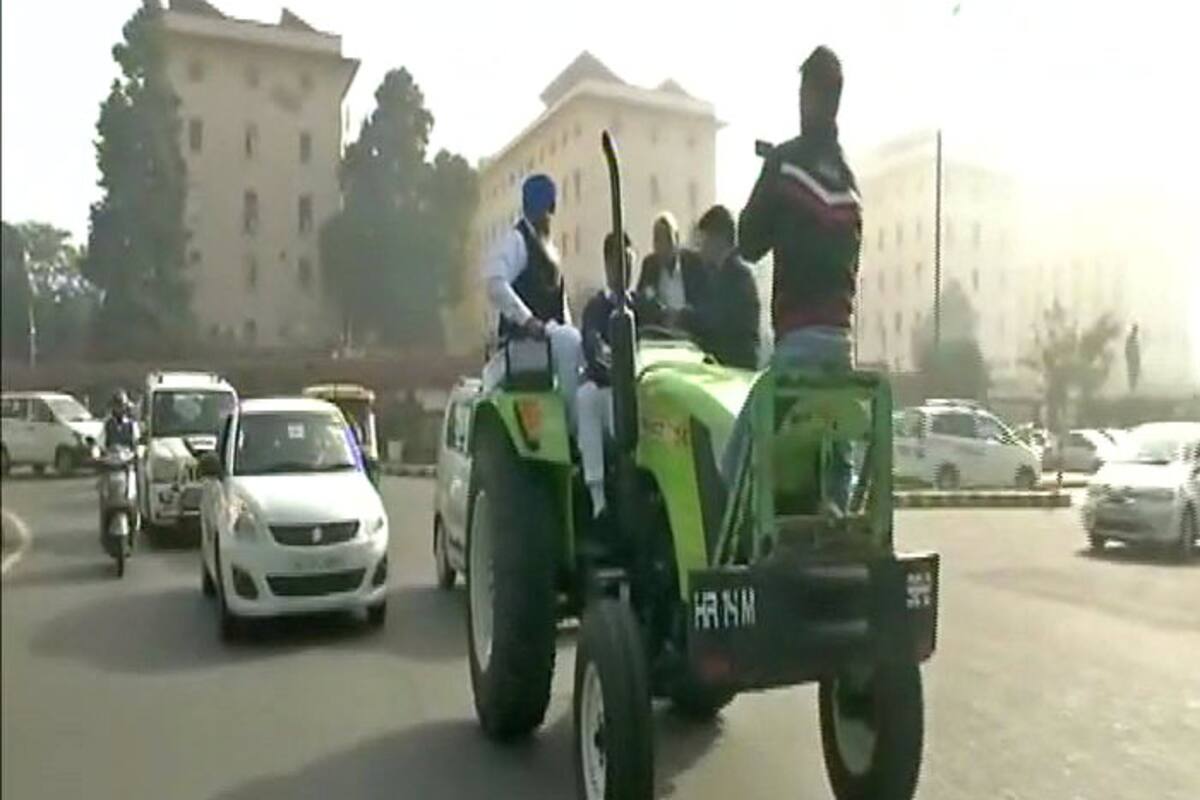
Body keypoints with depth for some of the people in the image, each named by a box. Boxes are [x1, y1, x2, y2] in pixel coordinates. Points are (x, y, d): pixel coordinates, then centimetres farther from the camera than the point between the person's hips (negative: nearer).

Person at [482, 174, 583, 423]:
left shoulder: (546, 243, 22)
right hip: (524, 336, -8)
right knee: (570, 341, -31)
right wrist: (527, 320, -25)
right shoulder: (517, 239, -6)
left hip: (551, 331, 8)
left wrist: (566, 324, 10)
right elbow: (495, 283, -20)